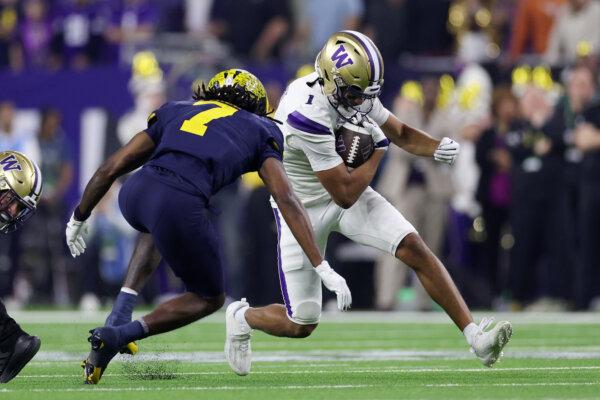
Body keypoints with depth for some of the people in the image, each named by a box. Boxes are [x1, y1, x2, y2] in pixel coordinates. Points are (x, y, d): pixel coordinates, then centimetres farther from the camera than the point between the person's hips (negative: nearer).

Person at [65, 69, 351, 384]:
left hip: (135, 193, 4)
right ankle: (119, 334, 2)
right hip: (181, 205, -4)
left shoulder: (176, 112, 32)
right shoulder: (257, 133, 25)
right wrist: (322, 267, 8)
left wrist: (79, 218, 42)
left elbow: (110, 169, 29)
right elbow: (286, 199, 11)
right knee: (208, 299, 22)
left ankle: (121, 312, 24)